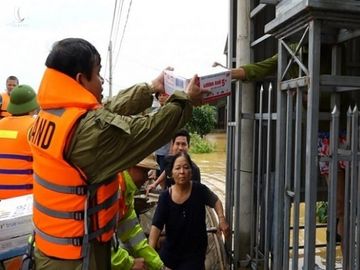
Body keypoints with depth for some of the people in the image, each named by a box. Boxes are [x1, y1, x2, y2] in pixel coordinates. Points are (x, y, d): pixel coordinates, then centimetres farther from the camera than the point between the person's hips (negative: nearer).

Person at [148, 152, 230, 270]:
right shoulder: (165, 197, -16)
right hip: (170, 251, 2)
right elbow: (156, 225, -18)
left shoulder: (199, 190, -16)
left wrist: (222, 219, -12)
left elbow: (215, 201, 3)